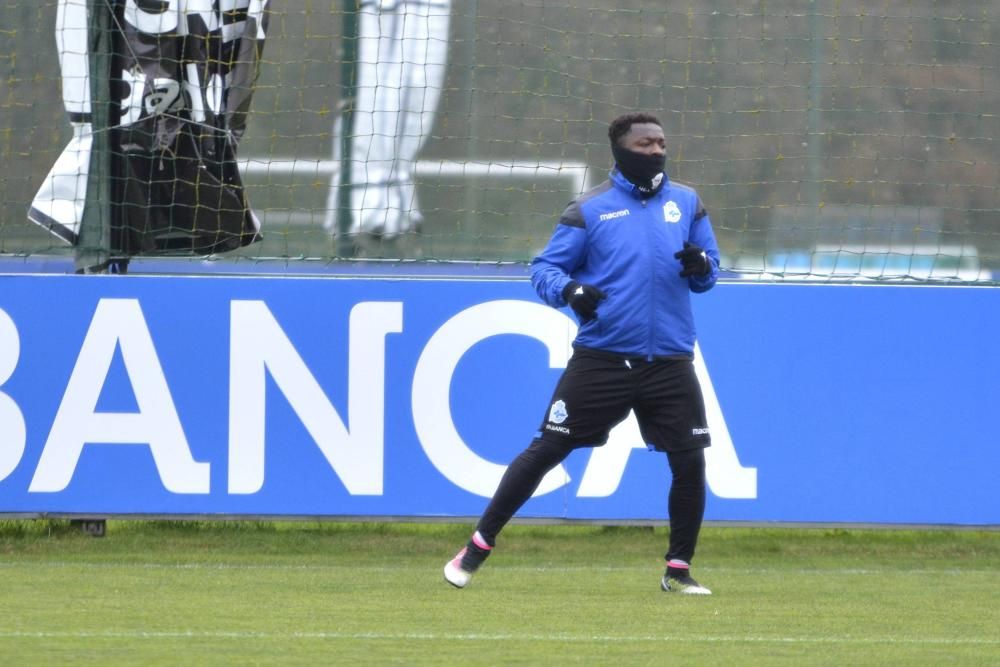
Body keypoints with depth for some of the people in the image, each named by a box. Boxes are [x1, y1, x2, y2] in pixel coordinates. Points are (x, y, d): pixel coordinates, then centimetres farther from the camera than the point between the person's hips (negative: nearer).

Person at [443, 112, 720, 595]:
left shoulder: (686, 203, 10)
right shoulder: (590, 209, 1)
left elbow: (707, 273, 14)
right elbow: (545, 268, 3)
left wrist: (700, 265, -10)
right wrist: (568, 290, -19)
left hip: (669, 362, 2)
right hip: (601, 356, -2)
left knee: (690, 462, -3)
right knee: (546, 450, -3)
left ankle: (679, 570, 13)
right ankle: (478, 546, 6)